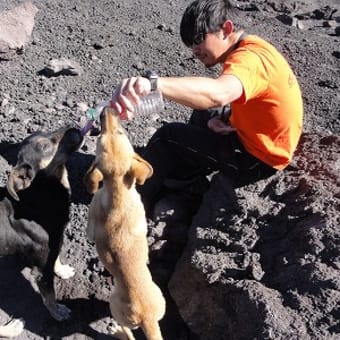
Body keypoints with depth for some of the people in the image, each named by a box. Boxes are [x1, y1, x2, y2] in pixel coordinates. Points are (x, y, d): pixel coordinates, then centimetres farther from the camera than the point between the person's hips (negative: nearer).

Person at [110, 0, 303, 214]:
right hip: (257, 138, 10)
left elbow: (217, 94, -52)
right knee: (203, 113, 24)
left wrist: (151, 84, -64)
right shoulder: (250, 48, 4)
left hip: (257, 159, -10)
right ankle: (172, 176, 29)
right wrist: (220, 120, -12)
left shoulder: (249, 58, -30)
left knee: (168, 137, -10)